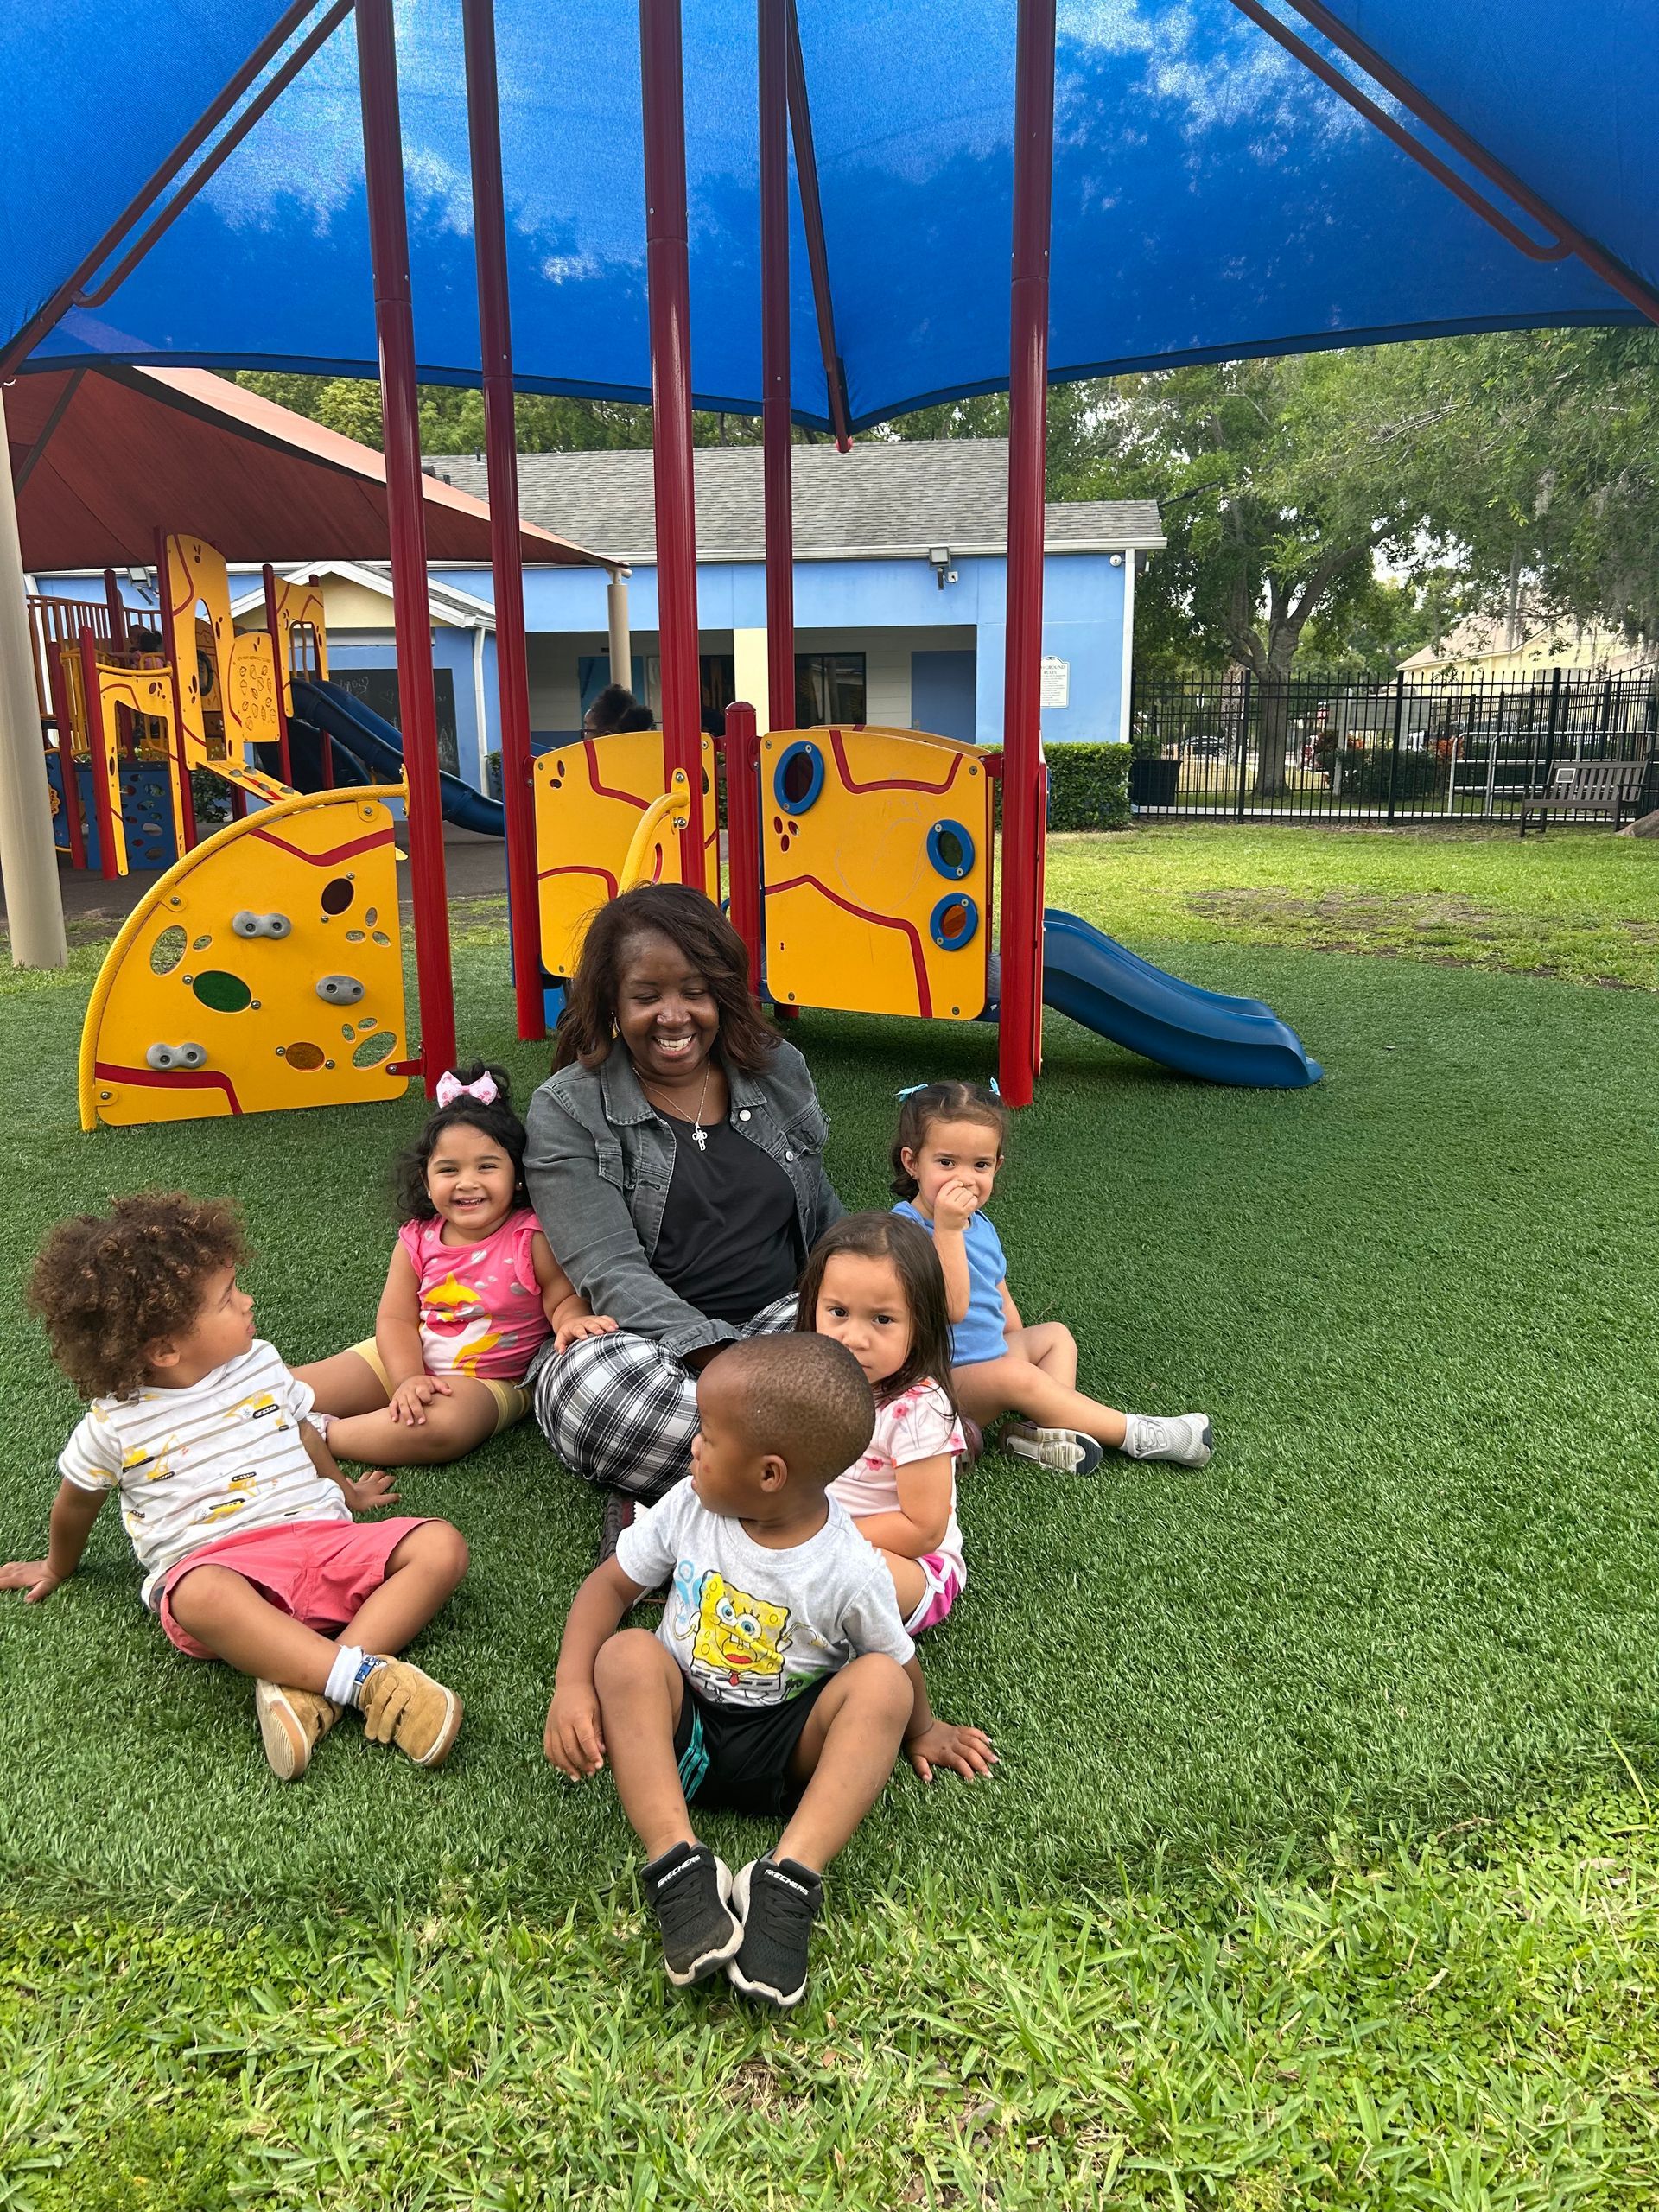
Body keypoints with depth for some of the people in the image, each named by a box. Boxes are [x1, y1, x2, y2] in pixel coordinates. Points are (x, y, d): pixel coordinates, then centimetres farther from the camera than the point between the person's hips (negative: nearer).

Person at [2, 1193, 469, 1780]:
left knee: (442, 1546, -20)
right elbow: (77, 1502, 19)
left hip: (318, 1534, 4)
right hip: (213, 1562, -4)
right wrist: (58, 1568, 36)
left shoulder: (259, 1362, 10)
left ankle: (308, 1690, -33)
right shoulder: (115, 1423, 0)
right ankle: (369, 1677, -43)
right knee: (200, 1596, -42)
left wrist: (346, 1492, 41)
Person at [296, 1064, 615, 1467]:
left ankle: (318, 1434, -19)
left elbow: (564, 1298, -12)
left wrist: (572, 1320, -37)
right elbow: (396, 1318, -4)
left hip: (492, 1379, -4)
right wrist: (409, 1378, -22)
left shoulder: (532, 1237, -14)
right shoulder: (417, 1241, -3)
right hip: (409, 1362, 4)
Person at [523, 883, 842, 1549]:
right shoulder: (567, 1111, -6)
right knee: (593, 1383, -38)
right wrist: (717, 1355, -32)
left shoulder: (780, 1071, 7)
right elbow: (611, 1273, -17)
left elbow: (823, 1219, 18)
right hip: (640, 1341, -4)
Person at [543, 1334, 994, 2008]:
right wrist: (573, 1687, -15)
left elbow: (898, 1658, 0)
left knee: (881, 1685, -27)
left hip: (786, 1748, -2)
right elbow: (611, 1582, -2)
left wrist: (920, 1728, 15)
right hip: (680, 1730, 2)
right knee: (627, 1655, -27)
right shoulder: (689, 1508, -7)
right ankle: (678, 1867, -35)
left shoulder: (849, 1571, -16)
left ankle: (788, 1879, -37)